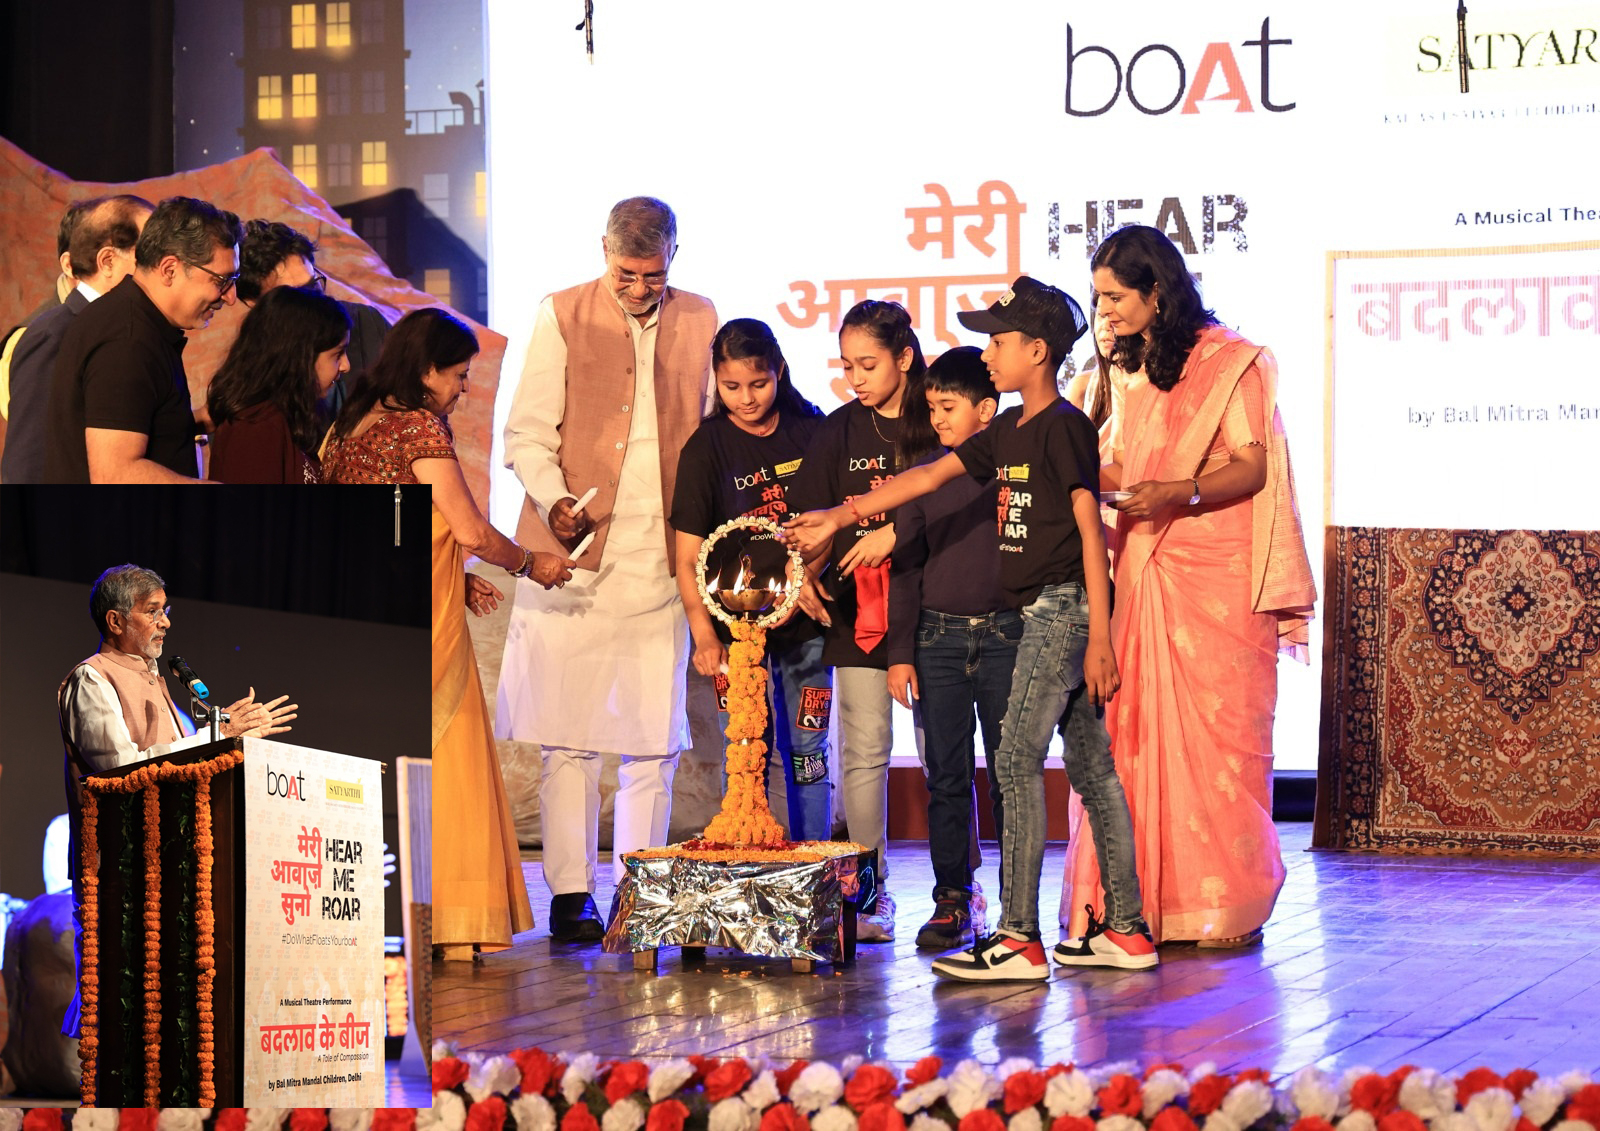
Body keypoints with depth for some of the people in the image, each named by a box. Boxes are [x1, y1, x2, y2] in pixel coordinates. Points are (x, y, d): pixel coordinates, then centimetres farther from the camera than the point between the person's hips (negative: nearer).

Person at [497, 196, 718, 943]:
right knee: (569, 734, -2)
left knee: (654, 737, 4)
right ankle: (571, 894, 3)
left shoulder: (698, 321, 11)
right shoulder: (561, 316, 2)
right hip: (576, 549, -2)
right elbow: (526, 433, 0)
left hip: (662, 557, 3)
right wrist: (554, 500, -17)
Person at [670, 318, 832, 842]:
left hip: (804, 623, 2)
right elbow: (689, 557, -5)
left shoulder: (809, 430, 3)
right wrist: (704, 634, -17)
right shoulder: (706, 448, -3)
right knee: (760, 757, -6)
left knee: (808, 751, 7)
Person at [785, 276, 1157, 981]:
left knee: (1017, 760, -10)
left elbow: (1091, 529, -14)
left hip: (1065, 606, -9)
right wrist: (842, 516, 16)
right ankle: (1126, 930, 12)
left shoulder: (1064, 426, -11)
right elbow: (929, 476, 20)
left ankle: (1019, 938, -10)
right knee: (1090, 765, 9)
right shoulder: (1008, 432, 15)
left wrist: (1099, 637, -17)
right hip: (1046, 612, 9)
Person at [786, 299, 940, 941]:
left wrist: (895, 534, -12)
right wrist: (807, 572, -8)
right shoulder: (840, 430, 10)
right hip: (856, 606, 2)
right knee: (863, 749, 0)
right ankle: (868, 888, 5)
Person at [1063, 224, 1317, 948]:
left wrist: (1182, 493, -24)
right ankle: (1149, 901, 1)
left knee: (1216, 728, -6)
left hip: (1216, 577, -6)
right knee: (1137, 731, -1)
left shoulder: (1228, 361, -3)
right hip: (1142, 575, 6)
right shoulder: (1128, 366, 18)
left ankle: (1227, 905, 0)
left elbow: (1252, 466, -9)